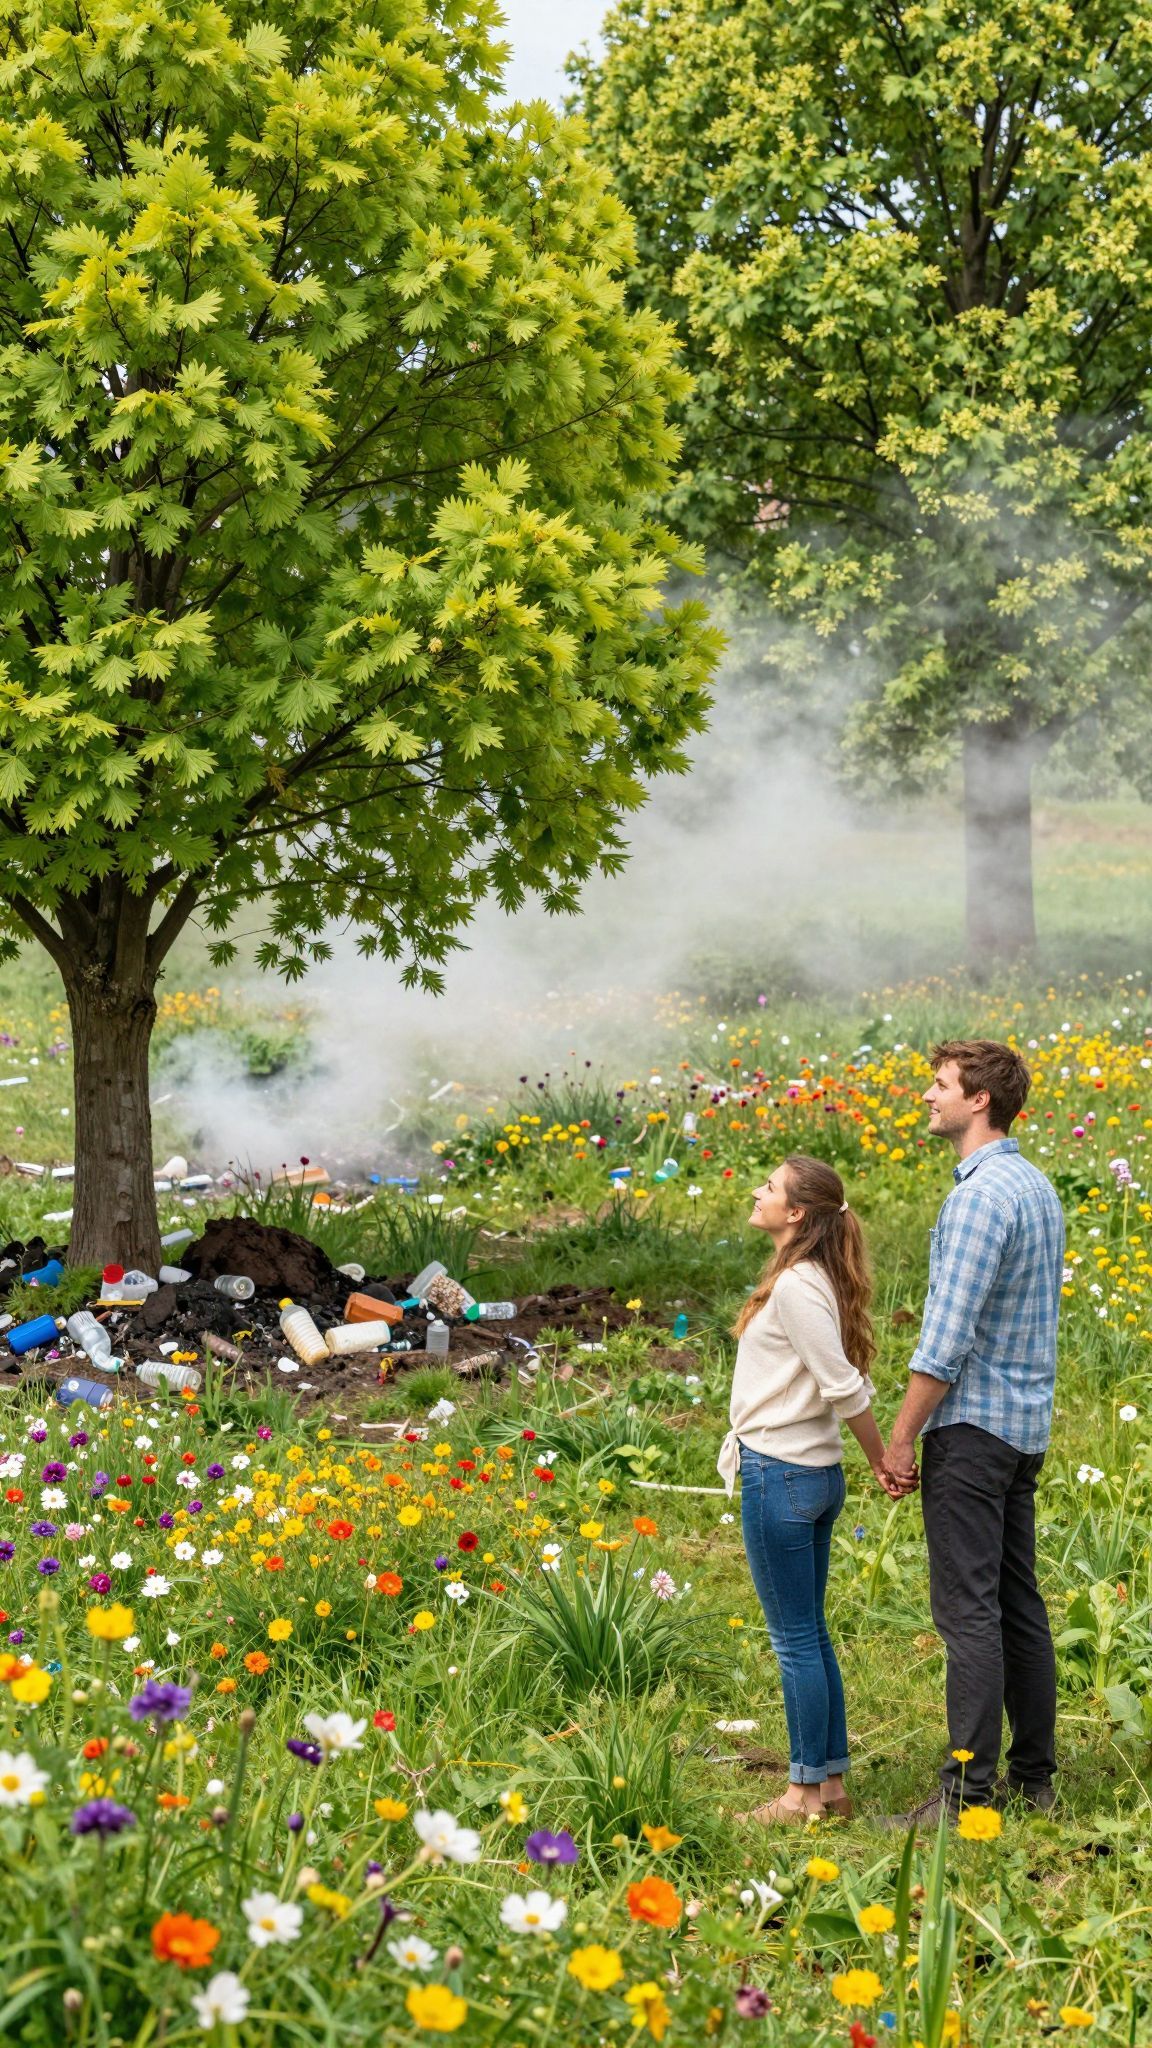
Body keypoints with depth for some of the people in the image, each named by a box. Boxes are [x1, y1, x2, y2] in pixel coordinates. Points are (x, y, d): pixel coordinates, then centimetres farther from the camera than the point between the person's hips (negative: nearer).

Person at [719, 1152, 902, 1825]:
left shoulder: (795, 1286, -18)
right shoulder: (812, 1279, 11)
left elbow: (843, 1386, -18)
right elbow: (851, 1384, 12)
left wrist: (883, 1460, -8)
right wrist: (883, 1461, 14)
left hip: (781, 1477, -10)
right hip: (815, 1474, 10)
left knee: (796, 1641, -1)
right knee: (811, 1636, 14)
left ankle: (807, 1792, 7)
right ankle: (831, 1781, 20)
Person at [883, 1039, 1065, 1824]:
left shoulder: (981, 1195, -18)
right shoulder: (1037, 1186, 13)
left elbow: (948, 1334, -21)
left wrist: (902, 1437, -14)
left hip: (972, 1425, -10)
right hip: (1027, 1425, 10)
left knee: (969, 1609, -7)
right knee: (1019, 1603, 13)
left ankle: (970, 1791, -6)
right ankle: (1035, 1775, 18)